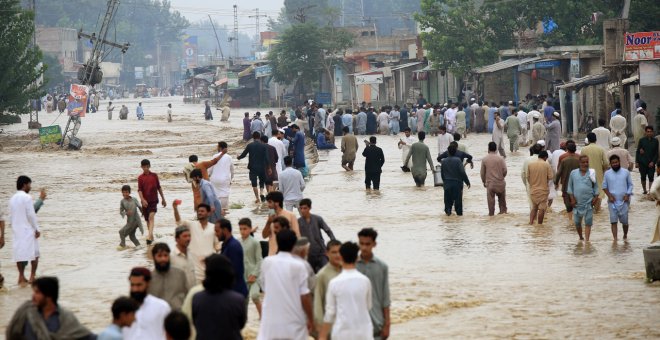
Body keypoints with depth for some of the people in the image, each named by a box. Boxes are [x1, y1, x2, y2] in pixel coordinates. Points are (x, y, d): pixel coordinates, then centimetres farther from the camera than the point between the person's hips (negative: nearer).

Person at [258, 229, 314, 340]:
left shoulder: (267, 262, 0)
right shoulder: (298, 265, -11)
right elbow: (304, 296, -10)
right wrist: (311, 319, 1)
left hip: (271, 319, 2)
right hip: (294, 320, -2)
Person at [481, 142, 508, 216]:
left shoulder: (485, 159, -5)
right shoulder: (501, 158, -7)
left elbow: (482, 172, 1)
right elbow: (505, 170, -5)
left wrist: (484, 181, 16)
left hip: (490, 183, 0)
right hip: (500, 182, 0)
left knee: (490, 198, 7)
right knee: (502, 198, 17)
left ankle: (491, 213, 11)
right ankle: (503, 211, 21)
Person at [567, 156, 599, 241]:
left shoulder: (591, 173, 3)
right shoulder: (573, 173, 3)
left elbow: (596, 187, 8)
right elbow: (570, 187, 8)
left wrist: (596, 197, -4)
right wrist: (572, 198, -1)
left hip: (589, 202, -1)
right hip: (577, 202, 1)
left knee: (588, 222, -6)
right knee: (577, 221, 8)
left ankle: (587, 239, -6)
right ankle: (581, 237, 29)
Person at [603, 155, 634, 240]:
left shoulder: (626, 172, 3)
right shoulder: (607, 173, 3)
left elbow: (630, 185, 8)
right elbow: (604, 186, 7)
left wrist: (627, 195, -6)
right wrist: (609, 195, -7)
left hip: (624, 201, 0)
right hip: (612, 201, 0)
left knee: (625, 221, 5)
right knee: (613, 221, -6)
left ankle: (625, 235, 30)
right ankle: (615, 238, -7)